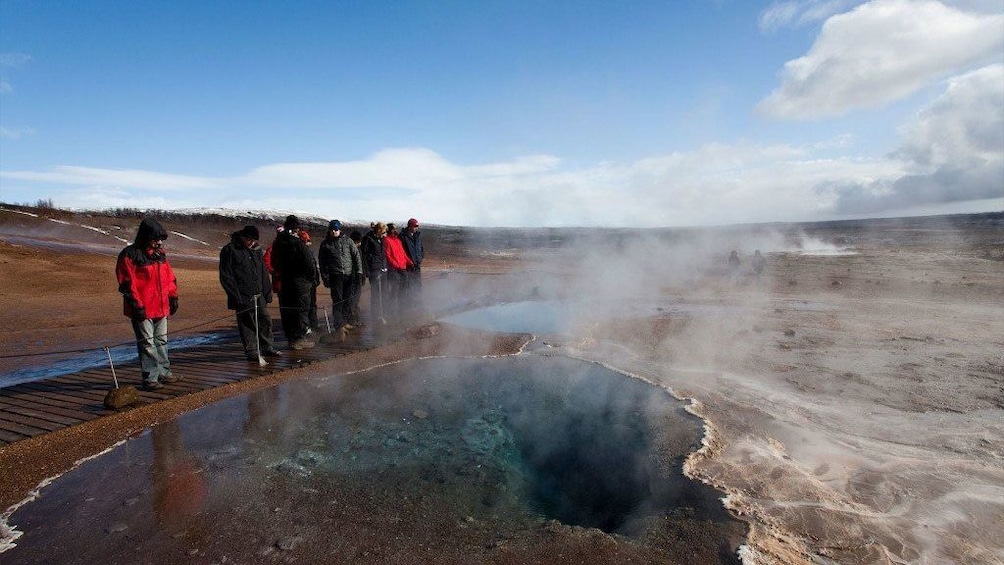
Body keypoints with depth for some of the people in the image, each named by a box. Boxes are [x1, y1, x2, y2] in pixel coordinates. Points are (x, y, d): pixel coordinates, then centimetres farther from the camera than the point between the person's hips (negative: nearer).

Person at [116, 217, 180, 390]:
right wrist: (137, 305, -16)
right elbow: (127, 283, -14)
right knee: (147, 343, 0)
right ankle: (150, 378, 6)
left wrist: (173, 297, 13)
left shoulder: (160, 253, 12)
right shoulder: (129, 255, -11)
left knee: (161, 341, 16)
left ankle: (164, 372, 26)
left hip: (161, 307, 7)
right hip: (143, 310, -7)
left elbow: (169, 276, 18)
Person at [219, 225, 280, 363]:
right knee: (247, 324, 1)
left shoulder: (257, 250, 13)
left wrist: (267, 292, 12)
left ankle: (267, 347, 21)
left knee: (266, 320, 8)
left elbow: (264, 273, 18)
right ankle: (251, 351, 10)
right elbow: (225, 276, -8)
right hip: (243, 296, -6)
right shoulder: (229, 250, -6)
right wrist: (237, 296, -14)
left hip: (259, 294, 6)